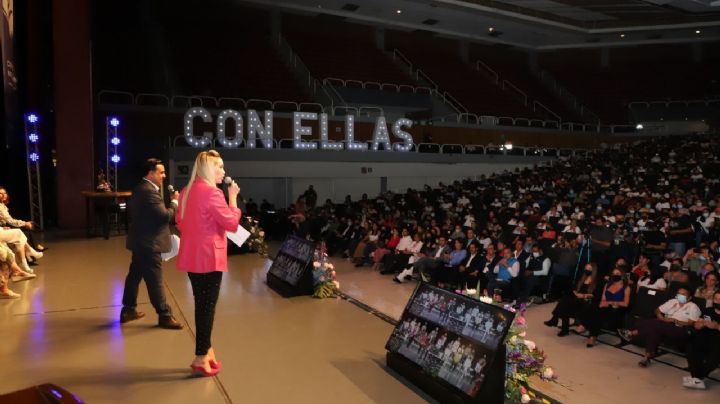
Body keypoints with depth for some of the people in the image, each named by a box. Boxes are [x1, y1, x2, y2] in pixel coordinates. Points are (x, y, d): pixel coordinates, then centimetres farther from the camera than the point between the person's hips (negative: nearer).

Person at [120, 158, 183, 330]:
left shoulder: (140, 188, 11)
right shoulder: (149, 191, -22)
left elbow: (130, 208, 23)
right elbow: (165, 215, -26)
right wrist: (174, 202, -11)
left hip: (140, 241, 11)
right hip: (149, 243, -11)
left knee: (134, 275, 18)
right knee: (155, 281, -3)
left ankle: (128, 310, 29)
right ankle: (165, 316, 5)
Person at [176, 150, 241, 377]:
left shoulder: (187, 191, 10)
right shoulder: (212, 193, -16)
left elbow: (180, 221, 18)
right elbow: (232, 223, -14)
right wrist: (232, 197, -7)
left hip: (192, 256, 9)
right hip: (209, 257, -9)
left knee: (201, 305, 16)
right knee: (207, 306, -1)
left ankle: (204, 350, 27)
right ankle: (201, 359, 5)